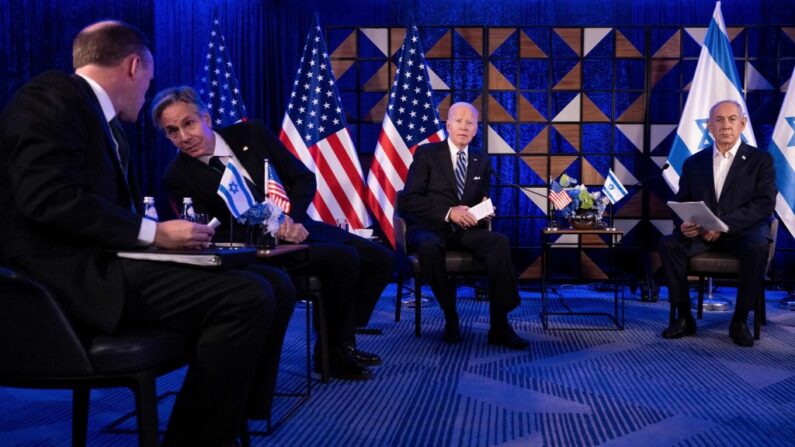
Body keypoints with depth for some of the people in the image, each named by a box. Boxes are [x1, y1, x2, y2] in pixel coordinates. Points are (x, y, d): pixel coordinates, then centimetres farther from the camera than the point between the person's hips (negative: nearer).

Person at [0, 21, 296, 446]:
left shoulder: (102, 118, 24)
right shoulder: (52, 95, -5)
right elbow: (49, 198, -19)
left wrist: (168, 232, 6)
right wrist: (152, 233, -18)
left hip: (104, 262, 10)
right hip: (74, 274, -10)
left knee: (275, 285, -1)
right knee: (248, 297, -26)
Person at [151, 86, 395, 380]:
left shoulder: (251, 134, 2)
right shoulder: (178, 176, -8)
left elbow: (304, 178, 4)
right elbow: (212, 233, -10)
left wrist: (292, 219, -14)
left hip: (296, 226, 6)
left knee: (381, 259, -2)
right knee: (343, 259, -29)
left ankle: (342, 342, 9)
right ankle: (333, 354, -10)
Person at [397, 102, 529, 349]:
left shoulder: (481, 160, 15)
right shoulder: (427, 153, 2)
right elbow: (410, 199, -7)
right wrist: (448, 213, -18)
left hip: (465, 229, 4)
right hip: (430, 228, -3)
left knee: (500, 242, -28)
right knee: (430, 246, -40)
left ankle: (499, 325, -27)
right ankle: (450, 317, -19)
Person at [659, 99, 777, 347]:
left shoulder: (761, 160, 4)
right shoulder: (693, 162, 13)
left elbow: (765, 204, -8)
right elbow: (680, 203, 10)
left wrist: (724, 224, -22)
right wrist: (683, 224, -15)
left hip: (744, 231, -2)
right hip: (702, 233, 3)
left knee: (757, 247, -36)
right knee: (669, 243, -25)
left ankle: (739, 321, -19)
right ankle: (684, 317, -15)